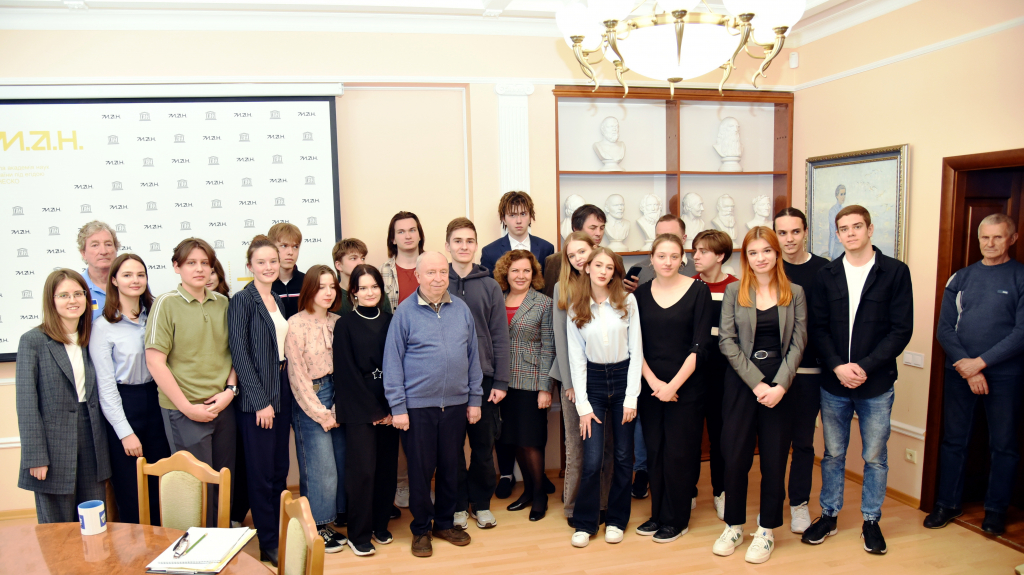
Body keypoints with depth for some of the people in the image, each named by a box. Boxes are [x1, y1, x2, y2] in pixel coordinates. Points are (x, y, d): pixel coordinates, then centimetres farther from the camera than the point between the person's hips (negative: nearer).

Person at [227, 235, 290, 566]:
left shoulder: (278, 301, 12)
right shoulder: (242, 300, -10)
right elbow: (239, 352, -15)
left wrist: (282, 394, 9)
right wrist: (261, 401, -16)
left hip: (281, 391, 7)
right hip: (256, 396, -7)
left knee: (280, 468, 14)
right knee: (262, 473, 2)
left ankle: (281, 536, 26)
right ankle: (268, 545, 14)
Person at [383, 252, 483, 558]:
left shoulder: (462, 309, 3)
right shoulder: (405, 312, -6)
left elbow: (473, 356, 8)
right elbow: (392, 362, -6)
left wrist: (475, 398, 7)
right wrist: (397, 407, -8)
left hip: (456, 404, 3)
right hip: (418, 405, -3)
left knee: (450, 467, 14)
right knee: (420, 469, 8)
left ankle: (445, 522, 33)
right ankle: (421, 529, 26)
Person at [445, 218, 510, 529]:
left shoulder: (490, 287, 3)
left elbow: (500, 337, 1)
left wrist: (501, 381, -3)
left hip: (483, 378, 1)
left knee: (484, 445, 9)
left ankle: (481, 503, 26)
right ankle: (458, 505, 24)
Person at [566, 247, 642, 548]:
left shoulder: (627, 301, -4)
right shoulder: (576, 309, 0)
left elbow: (636, 350, -4)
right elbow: (576, 357, 0)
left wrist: (631, 397, -8)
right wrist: (582, 404, -5)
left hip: (624, 378, 0)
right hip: (593, 381, 0)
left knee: (623, 456, 7)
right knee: (592, 459, -3)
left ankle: (617, 519, 25)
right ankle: (585, 523, 15)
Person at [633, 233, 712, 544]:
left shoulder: (698, 291, -5)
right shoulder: (641, 293, 4)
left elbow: (700, 345, -9)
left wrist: (673, 385, -13)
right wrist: (653, 381, -9)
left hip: (686, 386, -3)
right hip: (650, 386, 3)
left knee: (679, 453, 3)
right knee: (654, 452, 10)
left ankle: (676, 519, 20)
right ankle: (658, 514, 26)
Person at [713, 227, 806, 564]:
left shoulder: (794, 293, 4)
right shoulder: (734, 291, 2)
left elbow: (798, 343, 0)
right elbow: (726, 341, -5)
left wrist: (780, 384, -12)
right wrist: (757, 382, -12)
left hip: (779, 384, 1)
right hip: (741, 382, 0)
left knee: (774, 459, 6)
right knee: (735, 456, 4)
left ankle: (767, 530, 22)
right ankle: (734, 526, 21)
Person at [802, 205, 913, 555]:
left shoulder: (895, 272, -3)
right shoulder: (827, 274, 4)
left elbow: (901, 329, -7)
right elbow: (818, 327, 1)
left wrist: (864, 367, -15)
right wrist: (838, 367, -12)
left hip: (876, 384, -2)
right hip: (833, 382, 2)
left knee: (875, 457, 11)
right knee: (833, 454, 13)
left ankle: (871, 520, 28)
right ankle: (829, 515, 28)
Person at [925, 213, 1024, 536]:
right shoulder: (961, 278, 7)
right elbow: (944, 328, 3)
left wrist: (979, 362, -14)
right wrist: (965, 366, -10)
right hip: (959, 372, 3)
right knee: (953, 441, 9)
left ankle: (996, 509, 23)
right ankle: (948, 503, 21)